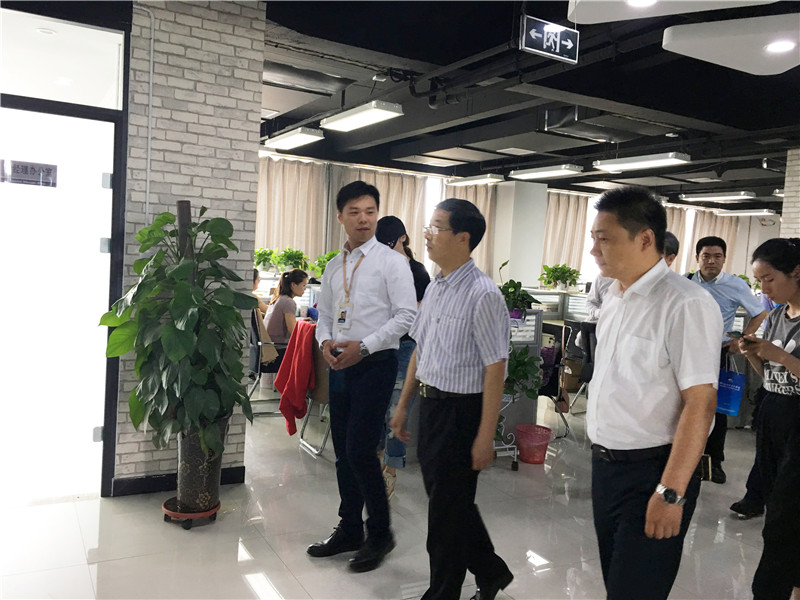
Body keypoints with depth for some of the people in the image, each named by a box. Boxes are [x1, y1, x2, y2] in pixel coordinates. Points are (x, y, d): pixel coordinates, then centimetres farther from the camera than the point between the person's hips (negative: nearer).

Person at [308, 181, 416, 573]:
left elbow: (406, 315, -12)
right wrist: (325, 342, -4)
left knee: (360, 451, -7)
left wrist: (363, 346, -18)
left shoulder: (391, 262, -6)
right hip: (339, 365, 6)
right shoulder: (334, 266, 12)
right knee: (343, 452, 14)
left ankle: (379, 534, 15)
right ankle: (349, 530, 31)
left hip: (374, 364, -6)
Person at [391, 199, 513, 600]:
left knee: (448, 510, 8)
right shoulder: (434, 287, 6)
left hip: (461, 411, -8)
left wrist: (485, 437, -19)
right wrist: (404, 405, 17)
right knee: (449, 502, 21)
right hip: (430, 405, 8)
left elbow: (495, 369, -19)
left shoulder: (483, 295, -19)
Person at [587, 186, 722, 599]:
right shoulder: (614, 297, 7)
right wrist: (601, 458, 15)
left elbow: (700, 403, -21)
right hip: (604, 465, 8)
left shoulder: (686, 305, -19)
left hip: (651, 473, -8)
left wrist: (671, 492, -21)